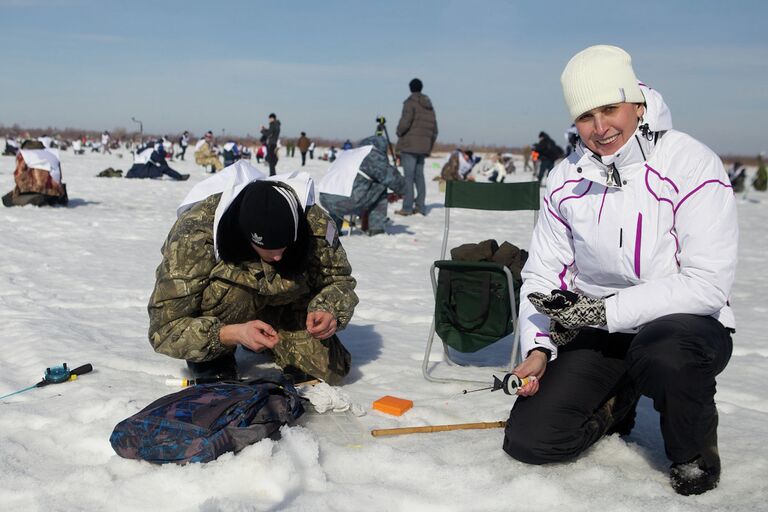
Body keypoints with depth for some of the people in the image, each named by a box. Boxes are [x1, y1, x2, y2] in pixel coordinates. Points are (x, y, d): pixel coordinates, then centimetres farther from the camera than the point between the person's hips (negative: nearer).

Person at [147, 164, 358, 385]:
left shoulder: (315, 223, -29)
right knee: (229, 291, -37)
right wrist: (232, 334, -49)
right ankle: (211, 357, -7)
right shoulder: (194, 234, -37)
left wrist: (329, 311, -32)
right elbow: (164, 327, -34)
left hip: (282, 307, 3)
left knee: (332, 370, -8)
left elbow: (339, 278, -9)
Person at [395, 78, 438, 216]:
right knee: (419, 175, 12)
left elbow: (405, 121, -17)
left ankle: (407, 207, -8)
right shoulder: (429, 105, 16)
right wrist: (430, 145, 21)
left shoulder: (411, 102, -6)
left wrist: (399, 132, 2)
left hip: (410, 144, -7)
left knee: (408, 176, -6)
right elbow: (434, 128, 16)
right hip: (424, 146, 7)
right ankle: (420, 206, 12)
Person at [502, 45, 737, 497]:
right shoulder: (567, 179, 0)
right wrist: (538, 348, -9)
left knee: (664, 354, -41)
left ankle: (695, 448, -5)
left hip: (686, 324, -4)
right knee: (528, 441, -8)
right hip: (597, 333, 4)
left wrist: (605, 309, -25)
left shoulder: (691, 163, -16)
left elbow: (707, 284, -22)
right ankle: (615, 405, 25)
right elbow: (543, 273, 5)